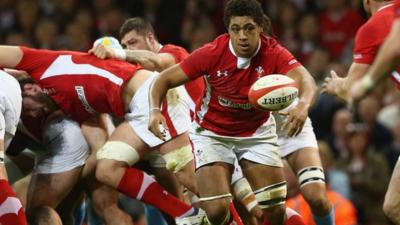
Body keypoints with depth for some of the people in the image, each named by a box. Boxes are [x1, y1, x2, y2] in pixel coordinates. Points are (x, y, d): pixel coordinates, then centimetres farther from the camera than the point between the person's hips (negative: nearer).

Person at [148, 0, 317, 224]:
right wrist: (155, 110, -34)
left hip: (257, 132, 1)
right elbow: (165, 79, -14)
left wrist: (303, 105, -60)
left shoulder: (273, 53, -21)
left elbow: (306, 80, -38)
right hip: (212, 132, -1)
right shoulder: (212, 53, -22)